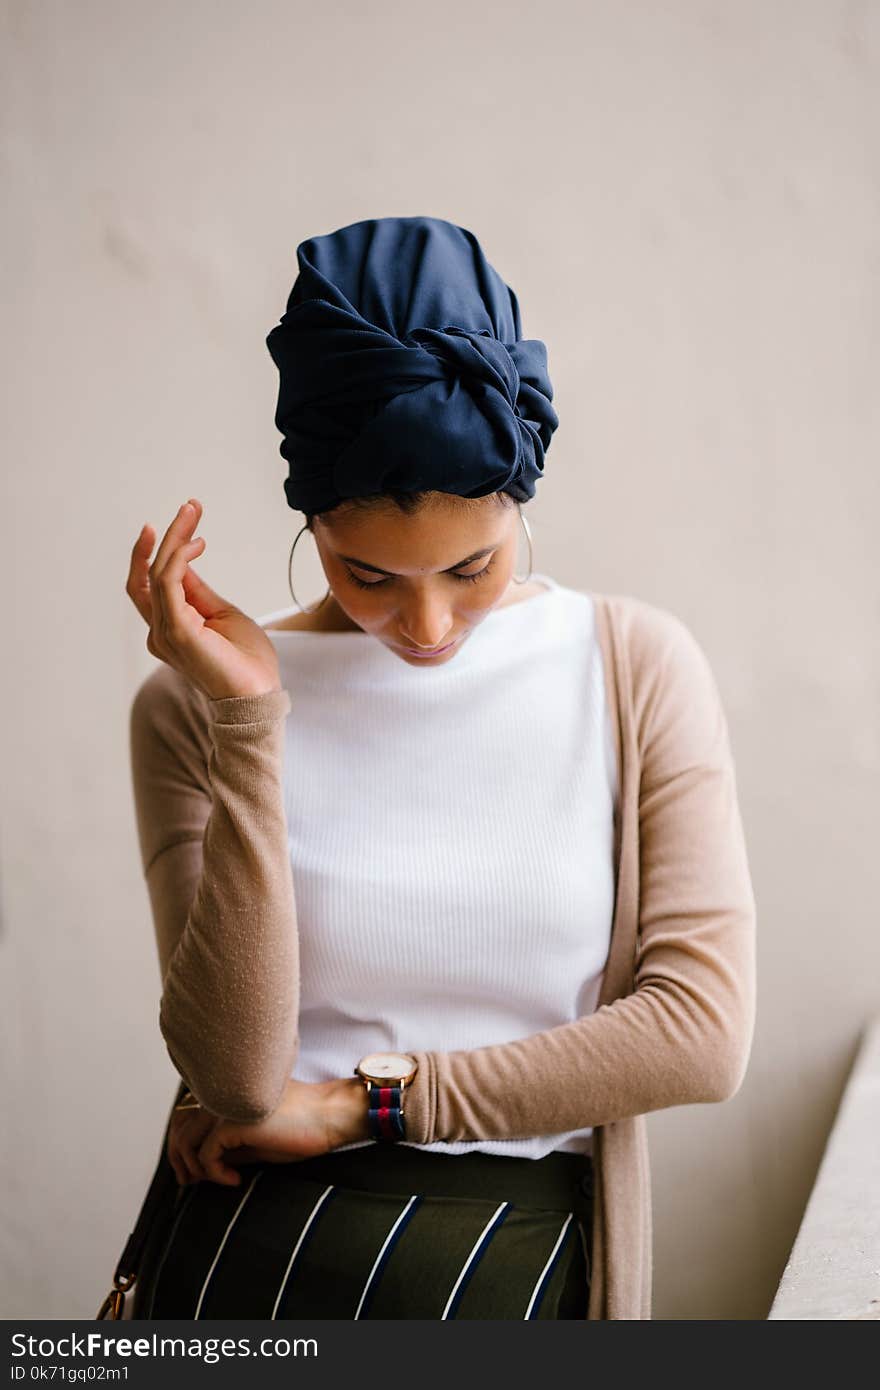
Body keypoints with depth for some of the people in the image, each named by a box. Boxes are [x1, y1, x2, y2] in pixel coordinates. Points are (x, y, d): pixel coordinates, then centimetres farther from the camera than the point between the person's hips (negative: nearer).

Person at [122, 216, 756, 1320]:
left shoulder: (638, 667, -1)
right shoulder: (195, 706, -2)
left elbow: (701, 1031, -6)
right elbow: (238, 1075, -10)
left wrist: (362, 1103, -7)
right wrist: (247, 718, -16)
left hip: (520, 1264, 1)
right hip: (249, 1250, 0)